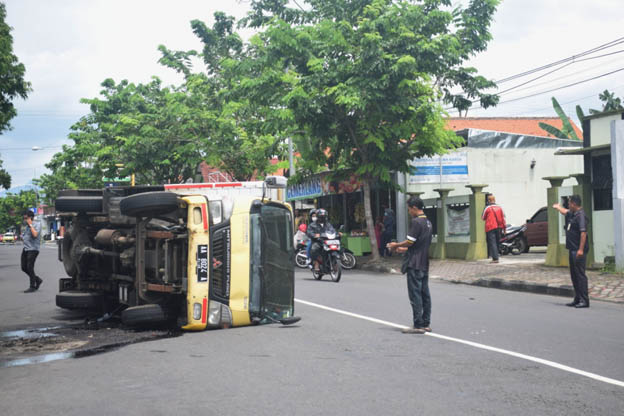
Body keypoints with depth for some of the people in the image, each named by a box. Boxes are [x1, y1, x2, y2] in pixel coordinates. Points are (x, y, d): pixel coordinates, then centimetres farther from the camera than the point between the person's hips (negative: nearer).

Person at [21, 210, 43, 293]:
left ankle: (32, 286, 2)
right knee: (24, 268, 7)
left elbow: (35, 234, -22)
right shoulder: (26, 225, 17)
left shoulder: (37, 224, -7)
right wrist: (22, 237, 7)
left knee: (30, 267, -9)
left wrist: (30, 224, -16)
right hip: (25, 248, 8)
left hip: (33, 249, -8)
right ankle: (37, 280, 23)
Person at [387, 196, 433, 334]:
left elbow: (410, 241, -17)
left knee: (415, 295, -6)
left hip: (414, 264, -9)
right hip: (424, 264, 9)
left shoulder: (416, 222, -15)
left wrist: (396, 245, 0)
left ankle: (418, 325, -5)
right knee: (425, 294, 10)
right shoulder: (428, 223, 14)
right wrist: (405, 249, 24)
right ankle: (426, 324, 14)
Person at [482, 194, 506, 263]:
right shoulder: (499, 207, 8)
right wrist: (504, 228, 16)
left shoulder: (487, 208, -7)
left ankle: (495, 258, -14)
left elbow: (483, 218, 4)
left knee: (492, 243, -7)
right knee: (497, 243, 14)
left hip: (490, 228, -5)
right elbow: (503, 218, 10)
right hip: (499, 228, 5)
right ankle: (495, 256, 22)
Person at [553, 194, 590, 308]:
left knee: (580, 274, -9)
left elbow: (583, 233, -22)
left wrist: (581, 249, -28)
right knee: (574, 275, 12)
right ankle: (577, 299, 18)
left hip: (578, 251, -10)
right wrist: (558, 207, 60)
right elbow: (565, 211, 40)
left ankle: (584, 300, -8)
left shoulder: (581, 215, -14)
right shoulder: (572, 214, 15)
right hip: (572, 250, 10)